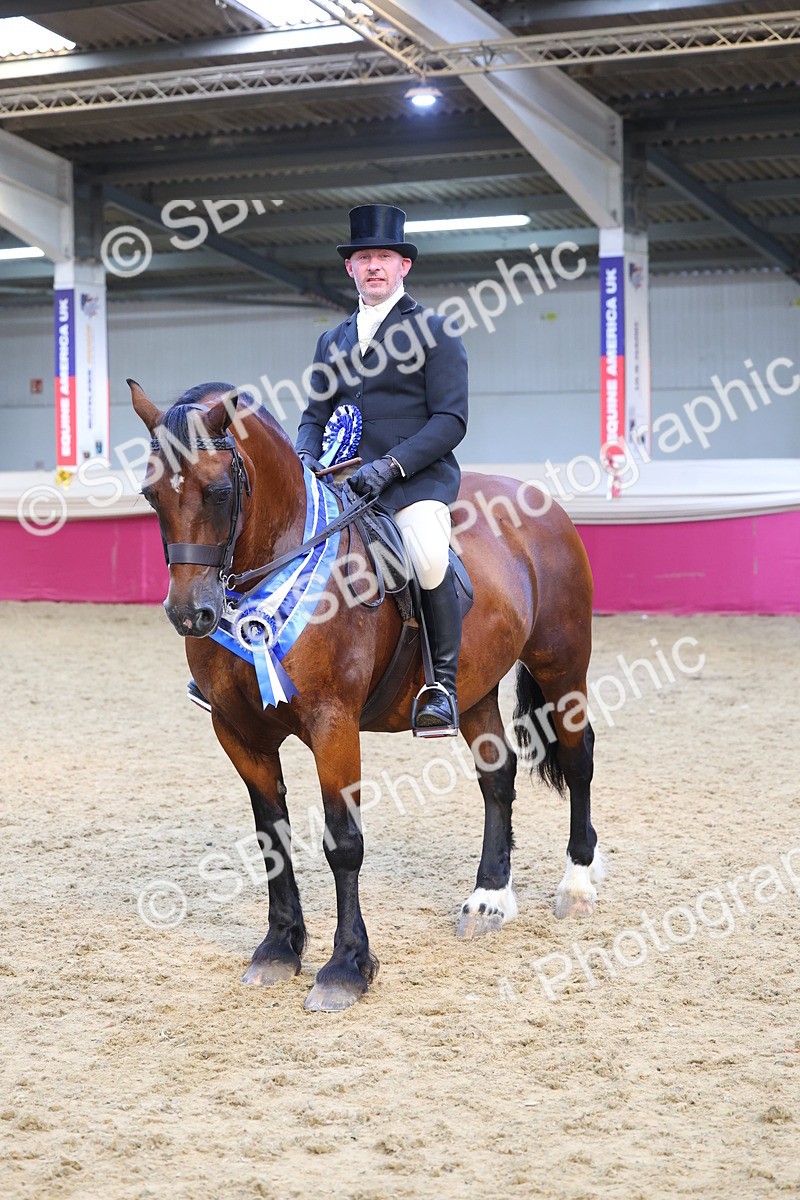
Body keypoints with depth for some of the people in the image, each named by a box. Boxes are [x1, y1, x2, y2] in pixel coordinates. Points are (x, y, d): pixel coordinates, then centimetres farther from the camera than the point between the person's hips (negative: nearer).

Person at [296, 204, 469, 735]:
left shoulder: (434, 330, 2)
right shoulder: (333, 342, 21)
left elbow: (450, 420, -6)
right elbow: (316, 415, 22)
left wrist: (390, 465, -19)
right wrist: (306, 457, -2)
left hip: (417, 477, -6)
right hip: (344, 479, 6)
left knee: (430, 559, -33)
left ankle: (443, 685, -17)